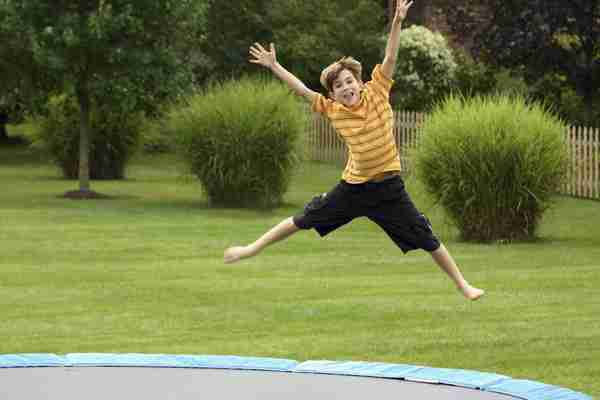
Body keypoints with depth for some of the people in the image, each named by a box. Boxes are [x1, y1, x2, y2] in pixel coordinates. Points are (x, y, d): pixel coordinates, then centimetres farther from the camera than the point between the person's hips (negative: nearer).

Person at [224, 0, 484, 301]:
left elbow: (390, 58, -16)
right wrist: (273, 66, -6)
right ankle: (253, 248, 25)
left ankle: (462, 284, 13)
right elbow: (302, 90, -1)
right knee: (304, 220, 11)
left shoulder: (377, 93, -9)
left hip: (388, 187, -2)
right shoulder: (332, 109, -5)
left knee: (426, 239, 0)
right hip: (352, 186, 2)